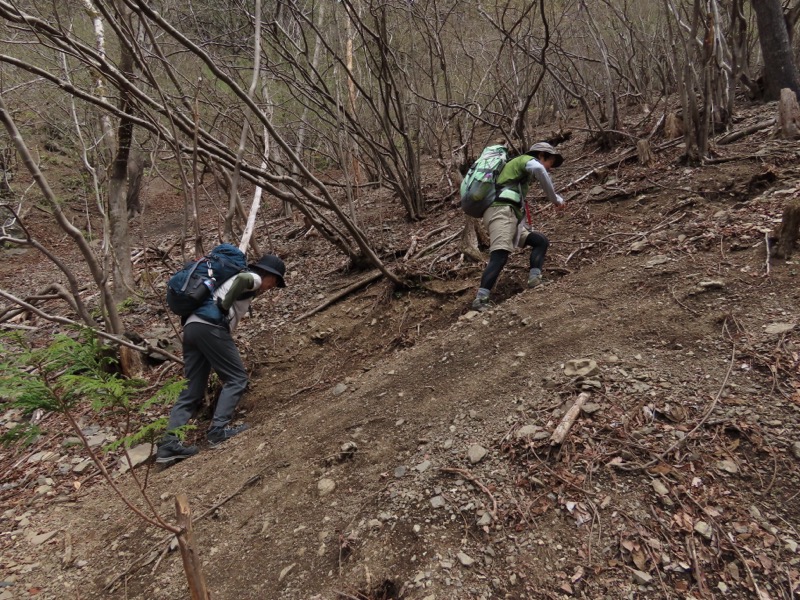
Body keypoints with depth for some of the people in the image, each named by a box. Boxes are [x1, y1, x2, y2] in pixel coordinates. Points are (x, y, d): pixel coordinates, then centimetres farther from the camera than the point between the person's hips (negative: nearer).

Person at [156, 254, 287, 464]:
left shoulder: (233, 280, 33)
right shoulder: (253, 278, 5)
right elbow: (242, 278, -19)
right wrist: (225, 305, -12)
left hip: (192, 327, 9)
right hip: (211, 327, -9)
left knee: (191, 392, 7)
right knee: (236, 378, -1)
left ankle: (168, 443, 1)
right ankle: (218, 429, -10)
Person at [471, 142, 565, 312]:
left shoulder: (522, 173, 37)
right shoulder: (526, 159, 9)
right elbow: (538, 169, -17)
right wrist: (554, 198, -10)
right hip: (501, 212, -10)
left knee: (541, 241, 11)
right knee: (500, 256, -25)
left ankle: (534, 281, -8)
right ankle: (480, 300, -35)